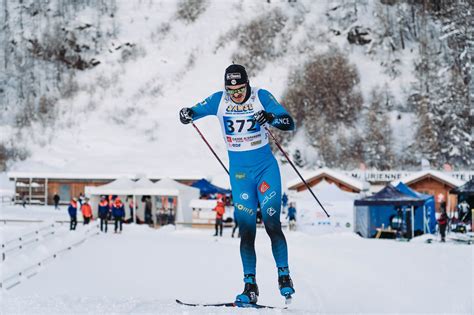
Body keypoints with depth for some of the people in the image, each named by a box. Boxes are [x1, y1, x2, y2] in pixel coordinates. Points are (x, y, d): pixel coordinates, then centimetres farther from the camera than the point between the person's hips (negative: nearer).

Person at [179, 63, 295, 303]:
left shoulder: (261, 97, -9)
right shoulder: (219, 101, -3)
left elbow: (290, 124, -13)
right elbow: (194, 112, 5)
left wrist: (272, 118, -34)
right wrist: (186, 115, -19)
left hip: (266, 167, -2)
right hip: (239, 172, 2)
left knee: (272, 225, -9)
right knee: (246, 230, -3)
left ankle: (284, 276, 6)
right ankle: (250, 286, 0)